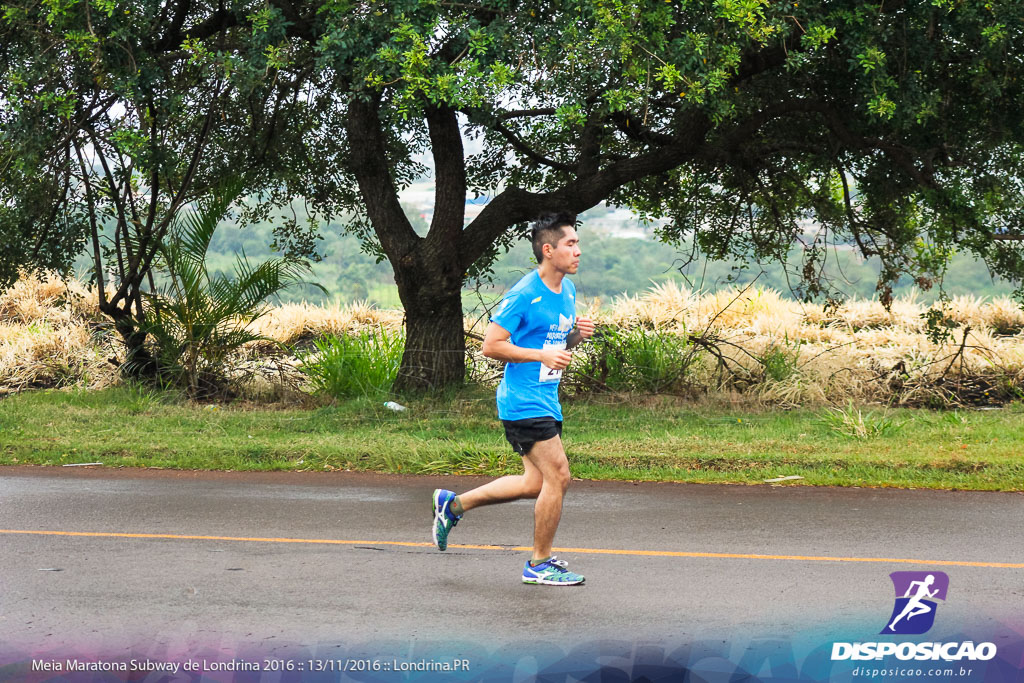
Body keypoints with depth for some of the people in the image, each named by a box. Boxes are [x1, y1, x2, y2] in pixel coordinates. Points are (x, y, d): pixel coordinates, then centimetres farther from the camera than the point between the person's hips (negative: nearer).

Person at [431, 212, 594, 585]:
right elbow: (491, 346, -16)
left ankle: (453, 503, 28)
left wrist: (578, 334, 1)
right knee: (557, 476, -8)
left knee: (535, 483, 13)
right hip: (524, 401, -9)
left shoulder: (568, 289, 10)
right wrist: (542, 355, -21)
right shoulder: (523, 295, -17)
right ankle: (539, 564, 7)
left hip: (546, 400, 9)